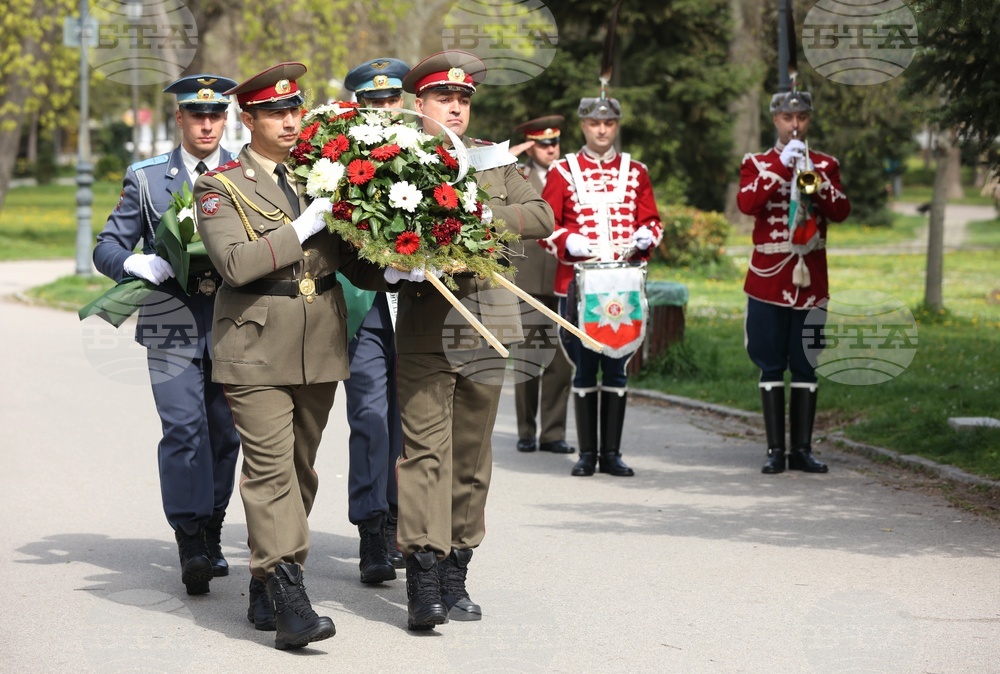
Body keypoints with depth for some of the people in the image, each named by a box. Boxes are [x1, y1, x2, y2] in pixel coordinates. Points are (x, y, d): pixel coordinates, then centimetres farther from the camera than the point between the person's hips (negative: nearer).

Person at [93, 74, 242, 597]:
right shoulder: (147, 178, 8)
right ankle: (190, 541, -15)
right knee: (183, 427, -12)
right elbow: (108, 248, 7)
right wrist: (138, 266, -15)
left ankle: (210, 534, 18)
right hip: (172, 324, -1)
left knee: (224, 431, 4)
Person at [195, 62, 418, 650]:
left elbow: (350, 260, 14)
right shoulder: (221, 188, -2)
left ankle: (266, 589, 20)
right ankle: (288, 600, -14)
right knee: (271, 470, -11)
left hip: (320, 350, 5)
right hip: (258, 352, -5)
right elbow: (235, 264, -16)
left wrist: (388, 273, -6)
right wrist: (301, 229, -18)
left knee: (301, 469, 10)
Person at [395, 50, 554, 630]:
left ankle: (456, 575, 13)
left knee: (473, 453, 7)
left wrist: (486, 214, -10)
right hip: (426, 325, -4)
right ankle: (424, 582, -14)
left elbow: (542, 216, 6)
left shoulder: (495, 160, 14)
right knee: (425, 446, -11)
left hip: (488, 322, 4)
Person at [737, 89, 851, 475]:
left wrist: (811, 173, -16)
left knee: (806, 366, 3)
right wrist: (782, 165, -17)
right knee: (772, 366, 0)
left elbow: (841, 211, -5)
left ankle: (802, 449, 7)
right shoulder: (757, 164, 6)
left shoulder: (824, 166, 10)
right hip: (769, 279, -2)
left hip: (810, 280, 2)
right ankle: (775, 450, 4)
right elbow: (746, 203, -14)